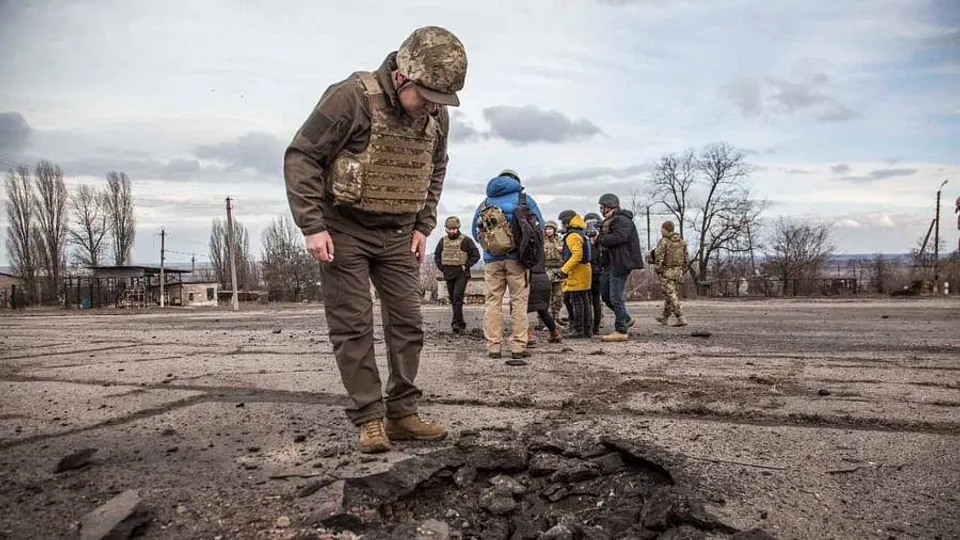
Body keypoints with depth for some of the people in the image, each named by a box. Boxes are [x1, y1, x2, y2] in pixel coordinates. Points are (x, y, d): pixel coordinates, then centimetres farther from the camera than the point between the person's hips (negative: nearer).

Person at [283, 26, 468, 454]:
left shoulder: (437, 115, -2)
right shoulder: (351, 96, -20)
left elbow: (435, 170, 15)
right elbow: (301, 158, -16)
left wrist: (422, 226, 7)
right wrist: (313, 227, -20)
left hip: (397, 234, 6)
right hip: (344, 230, -5)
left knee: (407, 322, 3)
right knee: (353, 326, -3)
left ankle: (402, 414, 14)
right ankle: (369, 419, 6)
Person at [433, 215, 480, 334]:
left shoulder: (466, 240, -3)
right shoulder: (443, 241, 10)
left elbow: (476, 255, -4)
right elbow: (436, 255, 19)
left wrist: (466, 266, -10)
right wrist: (442, 267, 7)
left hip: (461, 274, -5)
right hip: (448, 274, 5)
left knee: (457, 297, -15)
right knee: (452, 298, 9)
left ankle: (456, 323, -18)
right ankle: (461, 323, 19)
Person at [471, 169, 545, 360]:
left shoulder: (485, 202, 16)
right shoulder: (523, 199, 8)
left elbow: (475, 231, 13)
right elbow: (539, 226, 5)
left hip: (492, 259, 2)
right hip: (516, 258, -2)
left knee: (493, 302, 4)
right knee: (519, 302, 1)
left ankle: (494, 347, 2)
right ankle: (518, 347, -2)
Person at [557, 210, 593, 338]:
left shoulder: (573, 236, -13)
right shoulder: (581, 235, 20)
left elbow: (577, 255, -24)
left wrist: (564, 269, -23)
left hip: (577, 273, -10)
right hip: (584, 271, 10)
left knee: (576, 301, -7)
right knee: (585, 301, 11)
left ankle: (578, 330, -4)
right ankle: (588, 329, 16)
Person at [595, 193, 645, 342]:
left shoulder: (622, 220, -12)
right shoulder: (608, 222, 20)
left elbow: (618, 237, -28)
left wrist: (599, 239, -14)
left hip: (620, 264, -10)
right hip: (609, 264, 10)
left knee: (616, 298, -9)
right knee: (605, 295, 14)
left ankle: (621, 331, -2)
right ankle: (626, 319, 29)